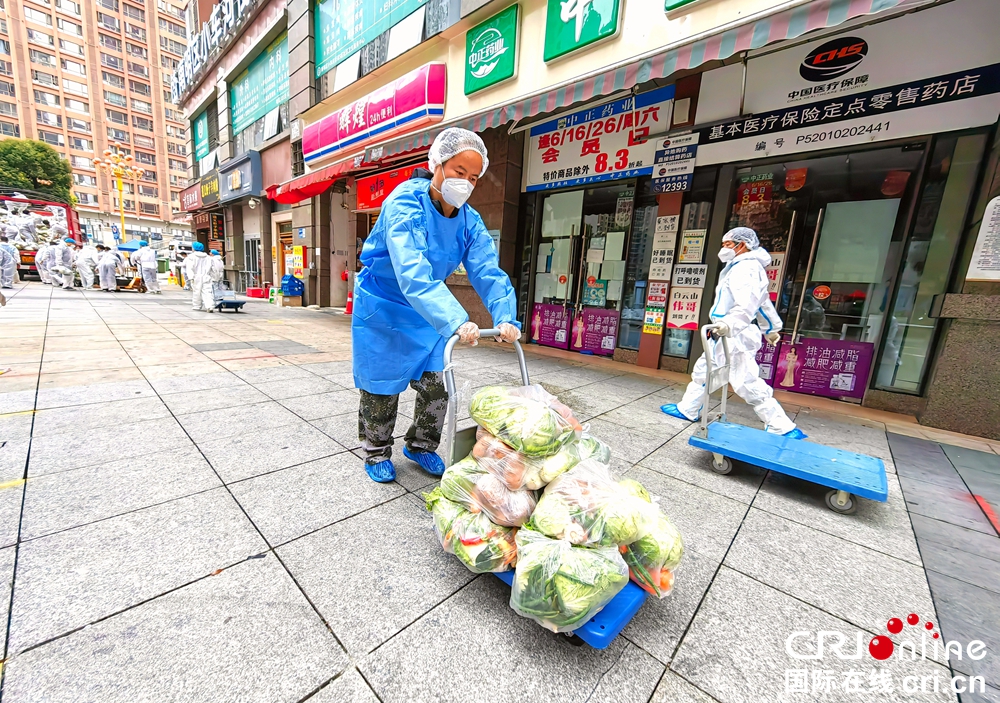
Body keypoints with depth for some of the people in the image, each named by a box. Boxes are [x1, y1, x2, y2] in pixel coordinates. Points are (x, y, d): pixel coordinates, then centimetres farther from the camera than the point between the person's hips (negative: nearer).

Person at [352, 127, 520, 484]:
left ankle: (421, 446, 30)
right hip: (382, 307, -5)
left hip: (426, 312, 5)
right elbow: (412, 272, -40)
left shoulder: (469, 220, -6)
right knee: (382, 387, 5)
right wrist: (455, 321, -51)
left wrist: (505, 317, -34)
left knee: (436, 384, 6)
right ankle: (377, 454, 29)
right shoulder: (405, 203, -25)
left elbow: (488, 272, -17)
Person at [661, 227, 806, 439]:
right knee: (702, 370, 18)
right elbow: (763, 302, 29)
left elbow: (748, 303, -31)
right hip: (730, 336, 11)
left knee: (747, 383, -11)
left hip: (737, 336, -11)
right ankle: (687, 410, 31)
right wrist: (771, 327, 38)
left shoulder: (746, 268, -13)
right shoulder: (739, 268, 20)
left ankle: (784, 429, -2)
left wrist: (731, 324, -48)